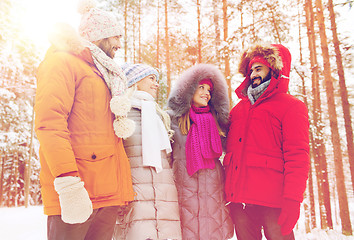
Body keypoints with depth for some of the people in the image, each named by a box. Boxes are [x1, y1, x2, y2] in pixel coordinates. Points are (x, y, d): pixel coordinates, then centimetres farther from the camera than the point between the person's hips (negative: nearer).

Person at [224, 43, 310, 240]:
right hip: (238, 199, 5)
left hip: (272, 201, -5)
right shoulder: (239, 108, 20)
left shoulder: (290, 106, 3)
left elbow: (297, 157, -7)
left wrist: (292, 199, -16)